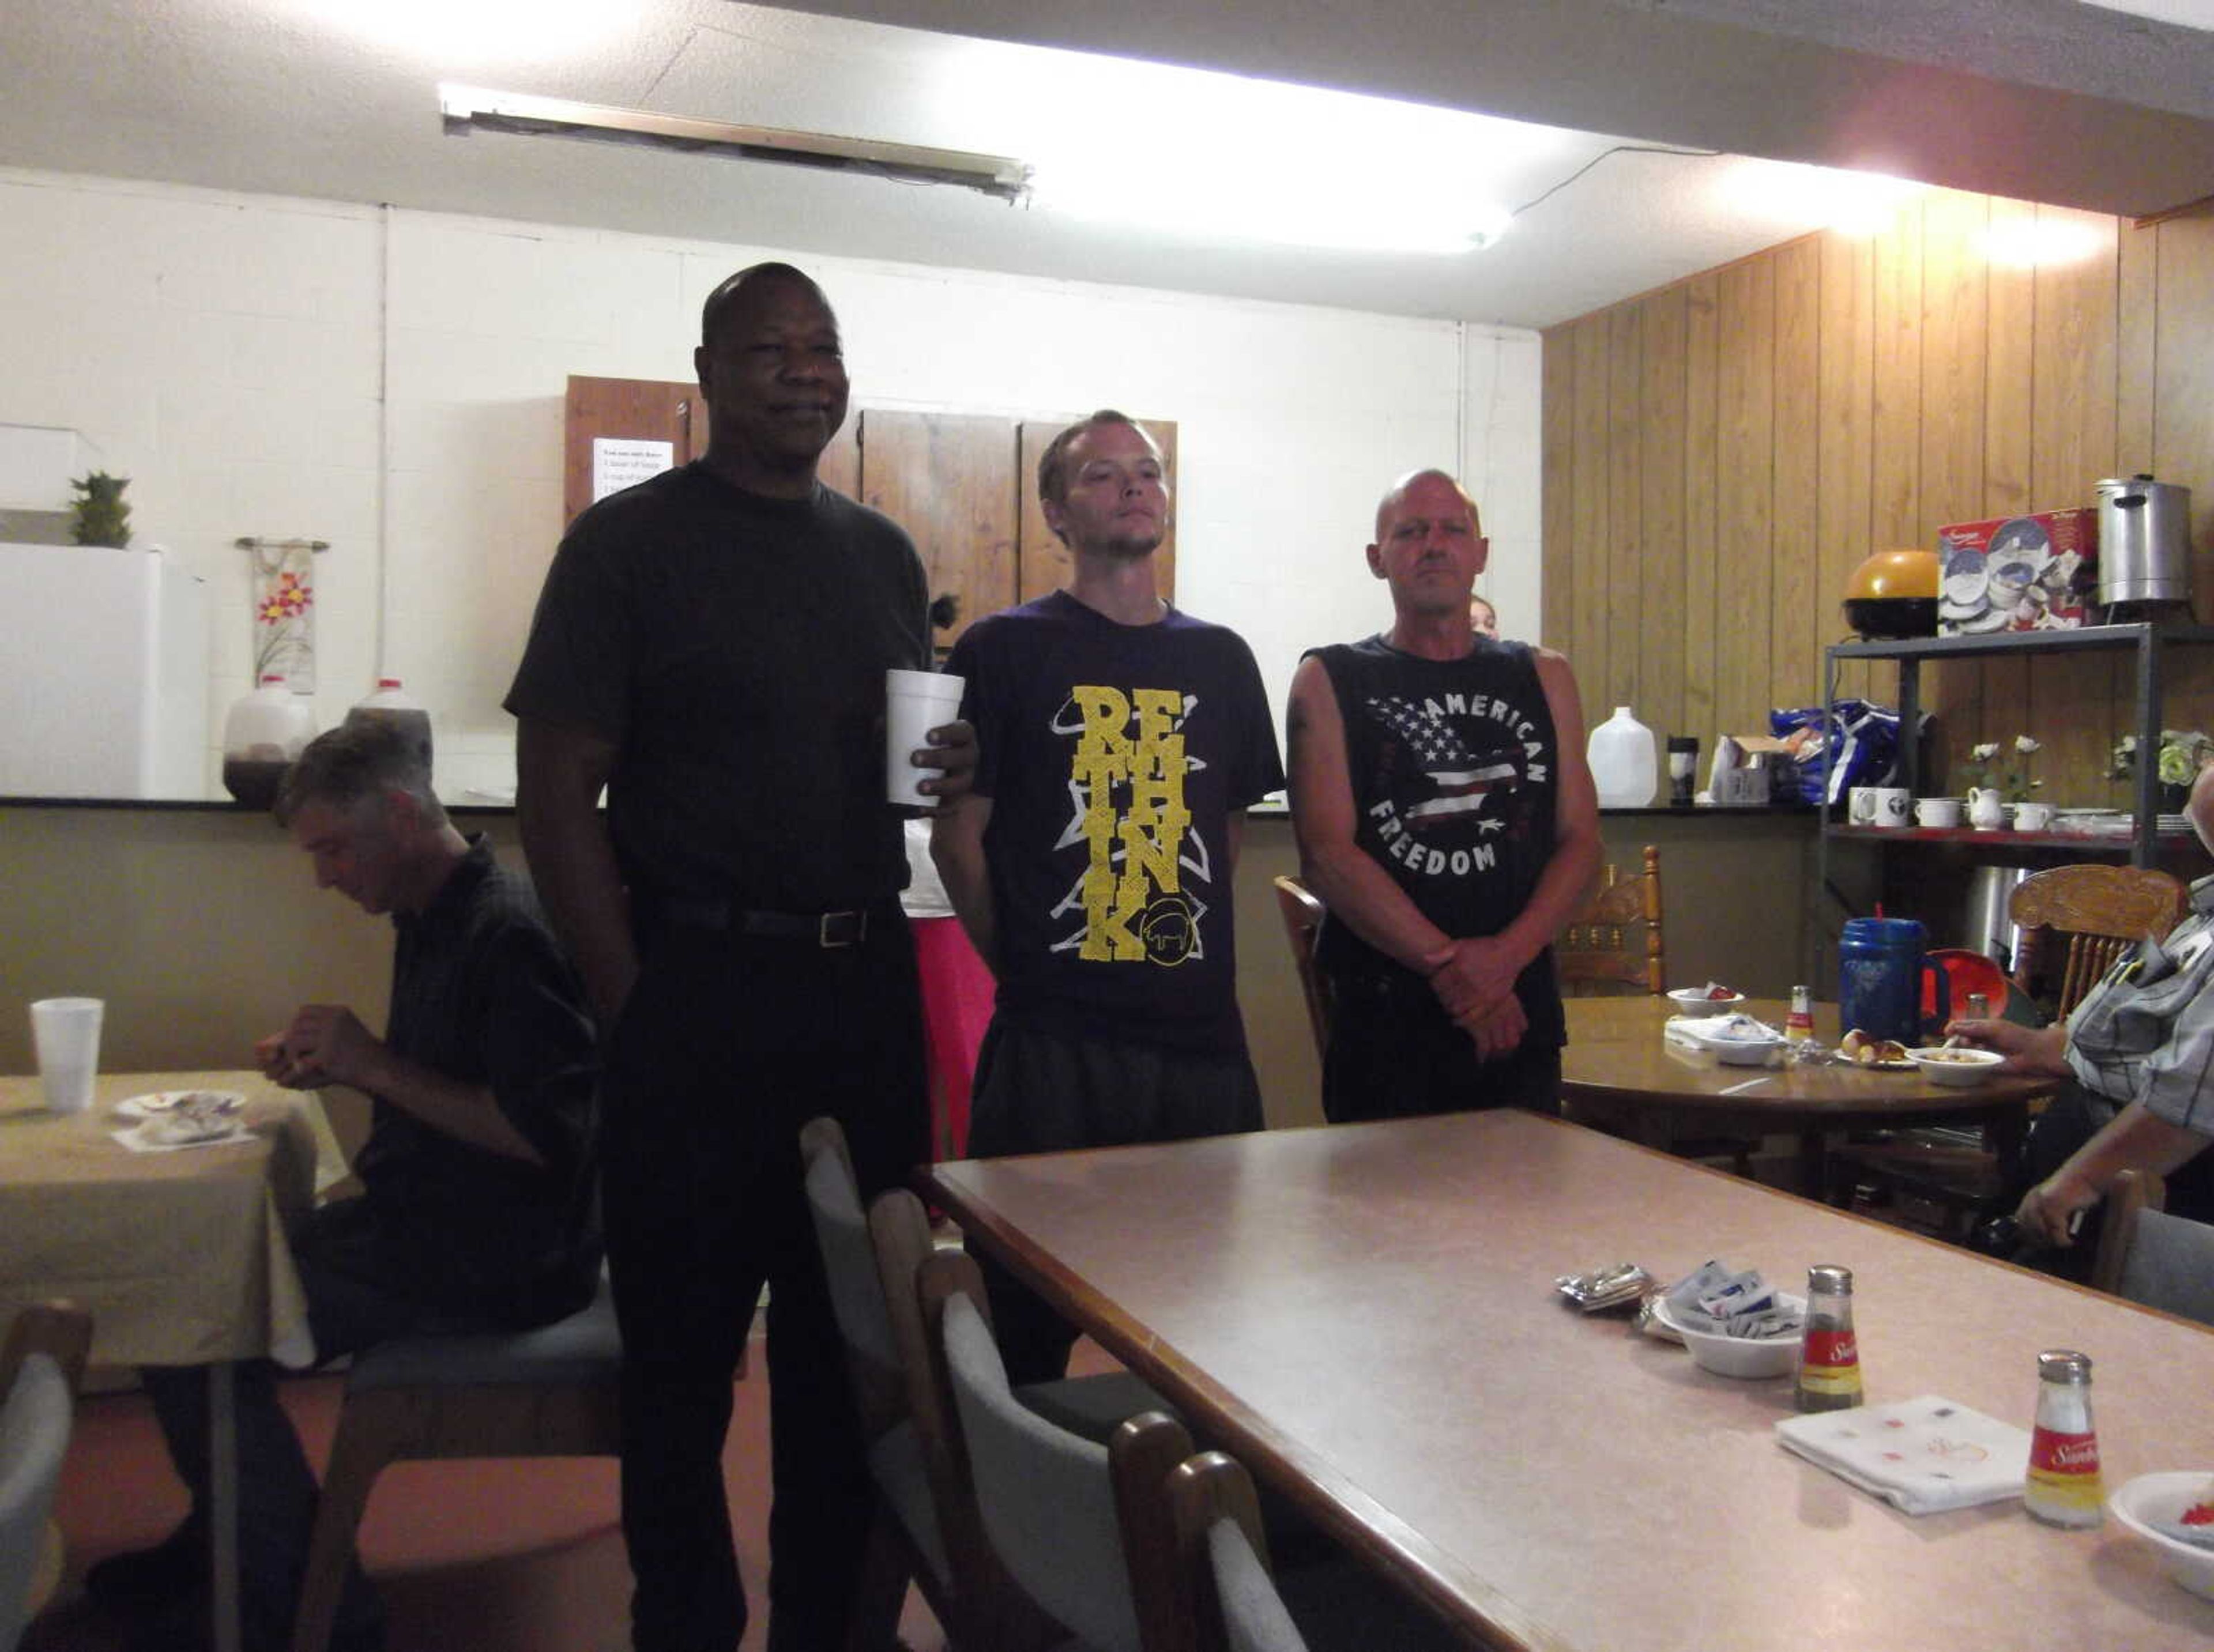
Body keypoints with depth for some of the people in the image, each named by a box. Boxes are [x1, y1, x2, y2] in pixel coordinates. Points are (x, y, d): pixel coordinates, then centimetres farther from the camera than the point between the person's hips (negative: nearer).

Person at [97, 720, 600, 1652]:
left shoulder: (509, 935, -21)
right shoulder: (430, 921, 10)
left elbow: (545, 1135, -27)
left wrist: (377, 1065, -23)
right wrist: (332, 1067, 4)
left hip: (495, 1260, -10)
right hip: (424, 1223, 10)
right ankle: (223, 1538, 29)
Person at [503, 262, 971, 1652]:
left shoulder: (883, 551, 13)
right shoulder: (630, 541, -3)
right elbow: (558, 795, -7)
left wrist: (955, 765, -2)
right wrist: (636, 1003, -12)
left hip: (869, 983, 5)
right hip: (698, 990, -5)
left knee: (853, 1341, 14)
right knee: (685, 1350, 7)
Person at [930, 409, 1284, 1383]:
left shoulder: (1220, 659, 11)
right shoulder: (1004, 651, -1)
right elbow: (957, 836, -1)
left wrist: (1193, 961, 10)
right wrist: (1025, 966, -1)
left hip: (1203, 1037, 4)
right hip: (1052, 1042, -4)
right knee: (1032, 1336, 6)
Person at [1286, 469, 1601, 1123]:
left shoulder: (1543, 678, 11)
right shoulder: (1330, 681, 1)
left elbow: (1580, 841, 5)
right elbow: (1327, 855, -9)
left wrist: (1505, 958, -11)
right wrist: (1448, 964, -16)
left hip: (1521, 1015, 3)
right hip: (1383, 1019, -3)